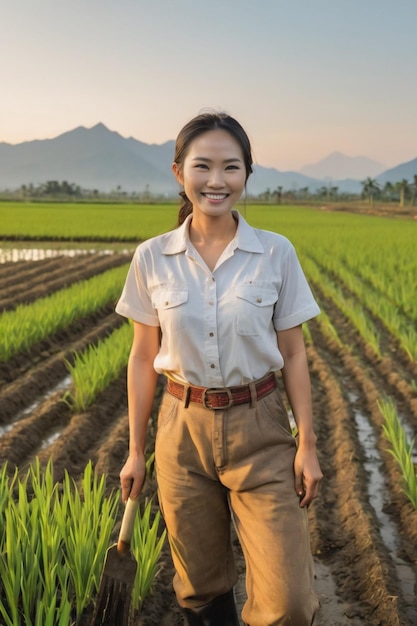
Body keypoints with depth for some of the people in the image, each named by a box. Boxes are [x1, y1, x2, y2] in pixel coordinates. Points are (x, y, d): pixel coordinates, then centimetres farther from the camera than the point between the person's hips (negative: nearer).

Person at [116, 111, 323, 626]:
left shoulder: (276, 253, -4)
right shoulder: (152, 259, -2)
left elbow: (292, 354, 1)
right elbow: (143, 358, 3)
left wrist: (307, 444, -2)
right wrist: (135, 450, 6)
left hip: (259, 430, -1)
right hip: (184, 430, 1)